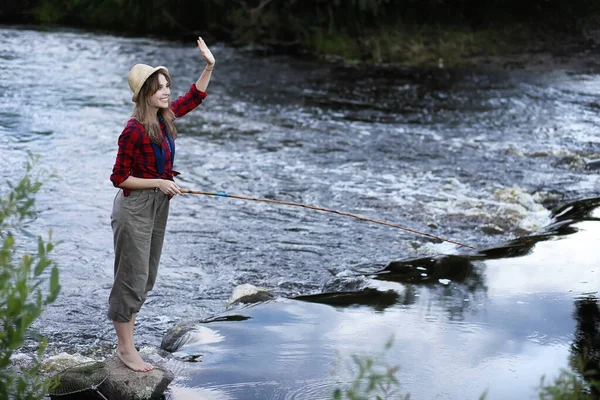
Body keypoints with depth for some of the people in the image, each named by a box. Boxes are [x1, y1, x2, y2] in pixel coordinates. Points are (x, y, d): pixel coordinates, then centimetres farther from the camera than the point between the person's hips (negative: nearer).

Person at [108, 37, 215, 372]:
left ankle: (125, 343, 26)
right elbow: (119, 178, -15)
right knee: (132, 277, -1)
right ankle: (126, 349, 10)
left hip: (158, 206, 9)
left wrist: (210, 66, 7)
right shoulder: (135, 130, -20)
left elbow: (195, 97, 18)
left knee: (146, 278, 15)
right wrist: (159, 182, -18)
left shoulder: (165, 117, 2)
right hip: (135, 208, -9)